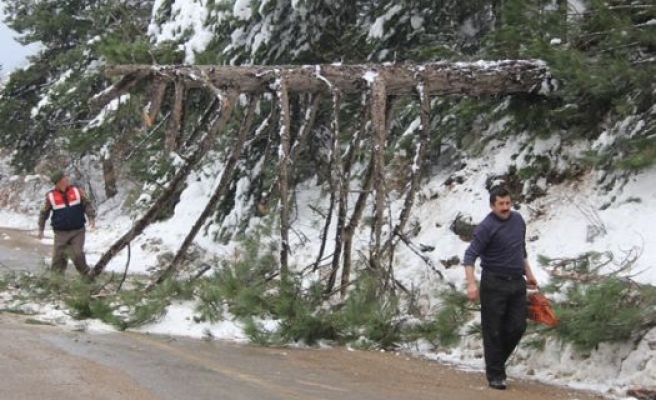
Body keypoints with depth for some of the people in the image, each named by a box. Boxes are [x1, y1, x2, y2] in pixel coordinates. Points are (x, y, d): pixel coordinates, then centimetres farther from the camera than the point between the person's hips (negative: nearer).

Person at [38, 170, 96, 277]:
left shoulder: (76, 191, 1)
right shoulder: (51, 196, -3)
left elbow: (87, 204, 5)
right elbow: (44, 213, 8)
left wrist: (91, 217, -10)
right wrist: (41, 229, 10)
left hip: (78, 231, 0)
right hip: (61, 232, 0)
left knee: (78, 254, -9)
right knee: (58, 256, -1)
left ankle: (86, 275, 7)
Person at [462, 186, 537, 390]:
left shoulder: (518, 220, 9)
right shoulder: (486, 227, -13)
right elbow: (470, 255, -18)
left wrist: (528, 273, 24)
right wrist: (471, 283, -28)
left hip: (517, 283, 6)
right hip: (494, 284, -6)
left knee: (517, 327, 3)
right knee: (494, 331, -1)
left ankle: (497, 360, 25)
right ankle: (495, 375, 9)